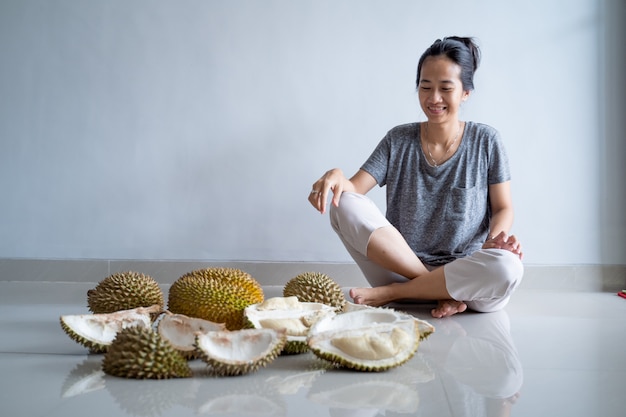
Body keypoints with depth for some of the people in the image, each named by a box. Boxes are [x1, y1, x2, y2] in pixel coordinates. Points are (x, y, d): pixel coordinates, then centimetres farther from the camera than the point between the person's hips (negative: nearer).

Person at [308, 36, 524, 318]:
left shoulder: (485, 141, 3)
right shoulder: (398, 140, 6)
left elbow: (503, 208, 6)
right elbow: (354, 189, -3)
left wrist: (496, 238, -17)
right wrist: (336, 176, -26)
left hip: (463, 272, -1)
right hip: (399, 266, 1)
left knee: (508, 267, -35)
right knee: (346, 205, -21)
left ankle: (390, 292, -16)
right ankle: (440, 293, -20)